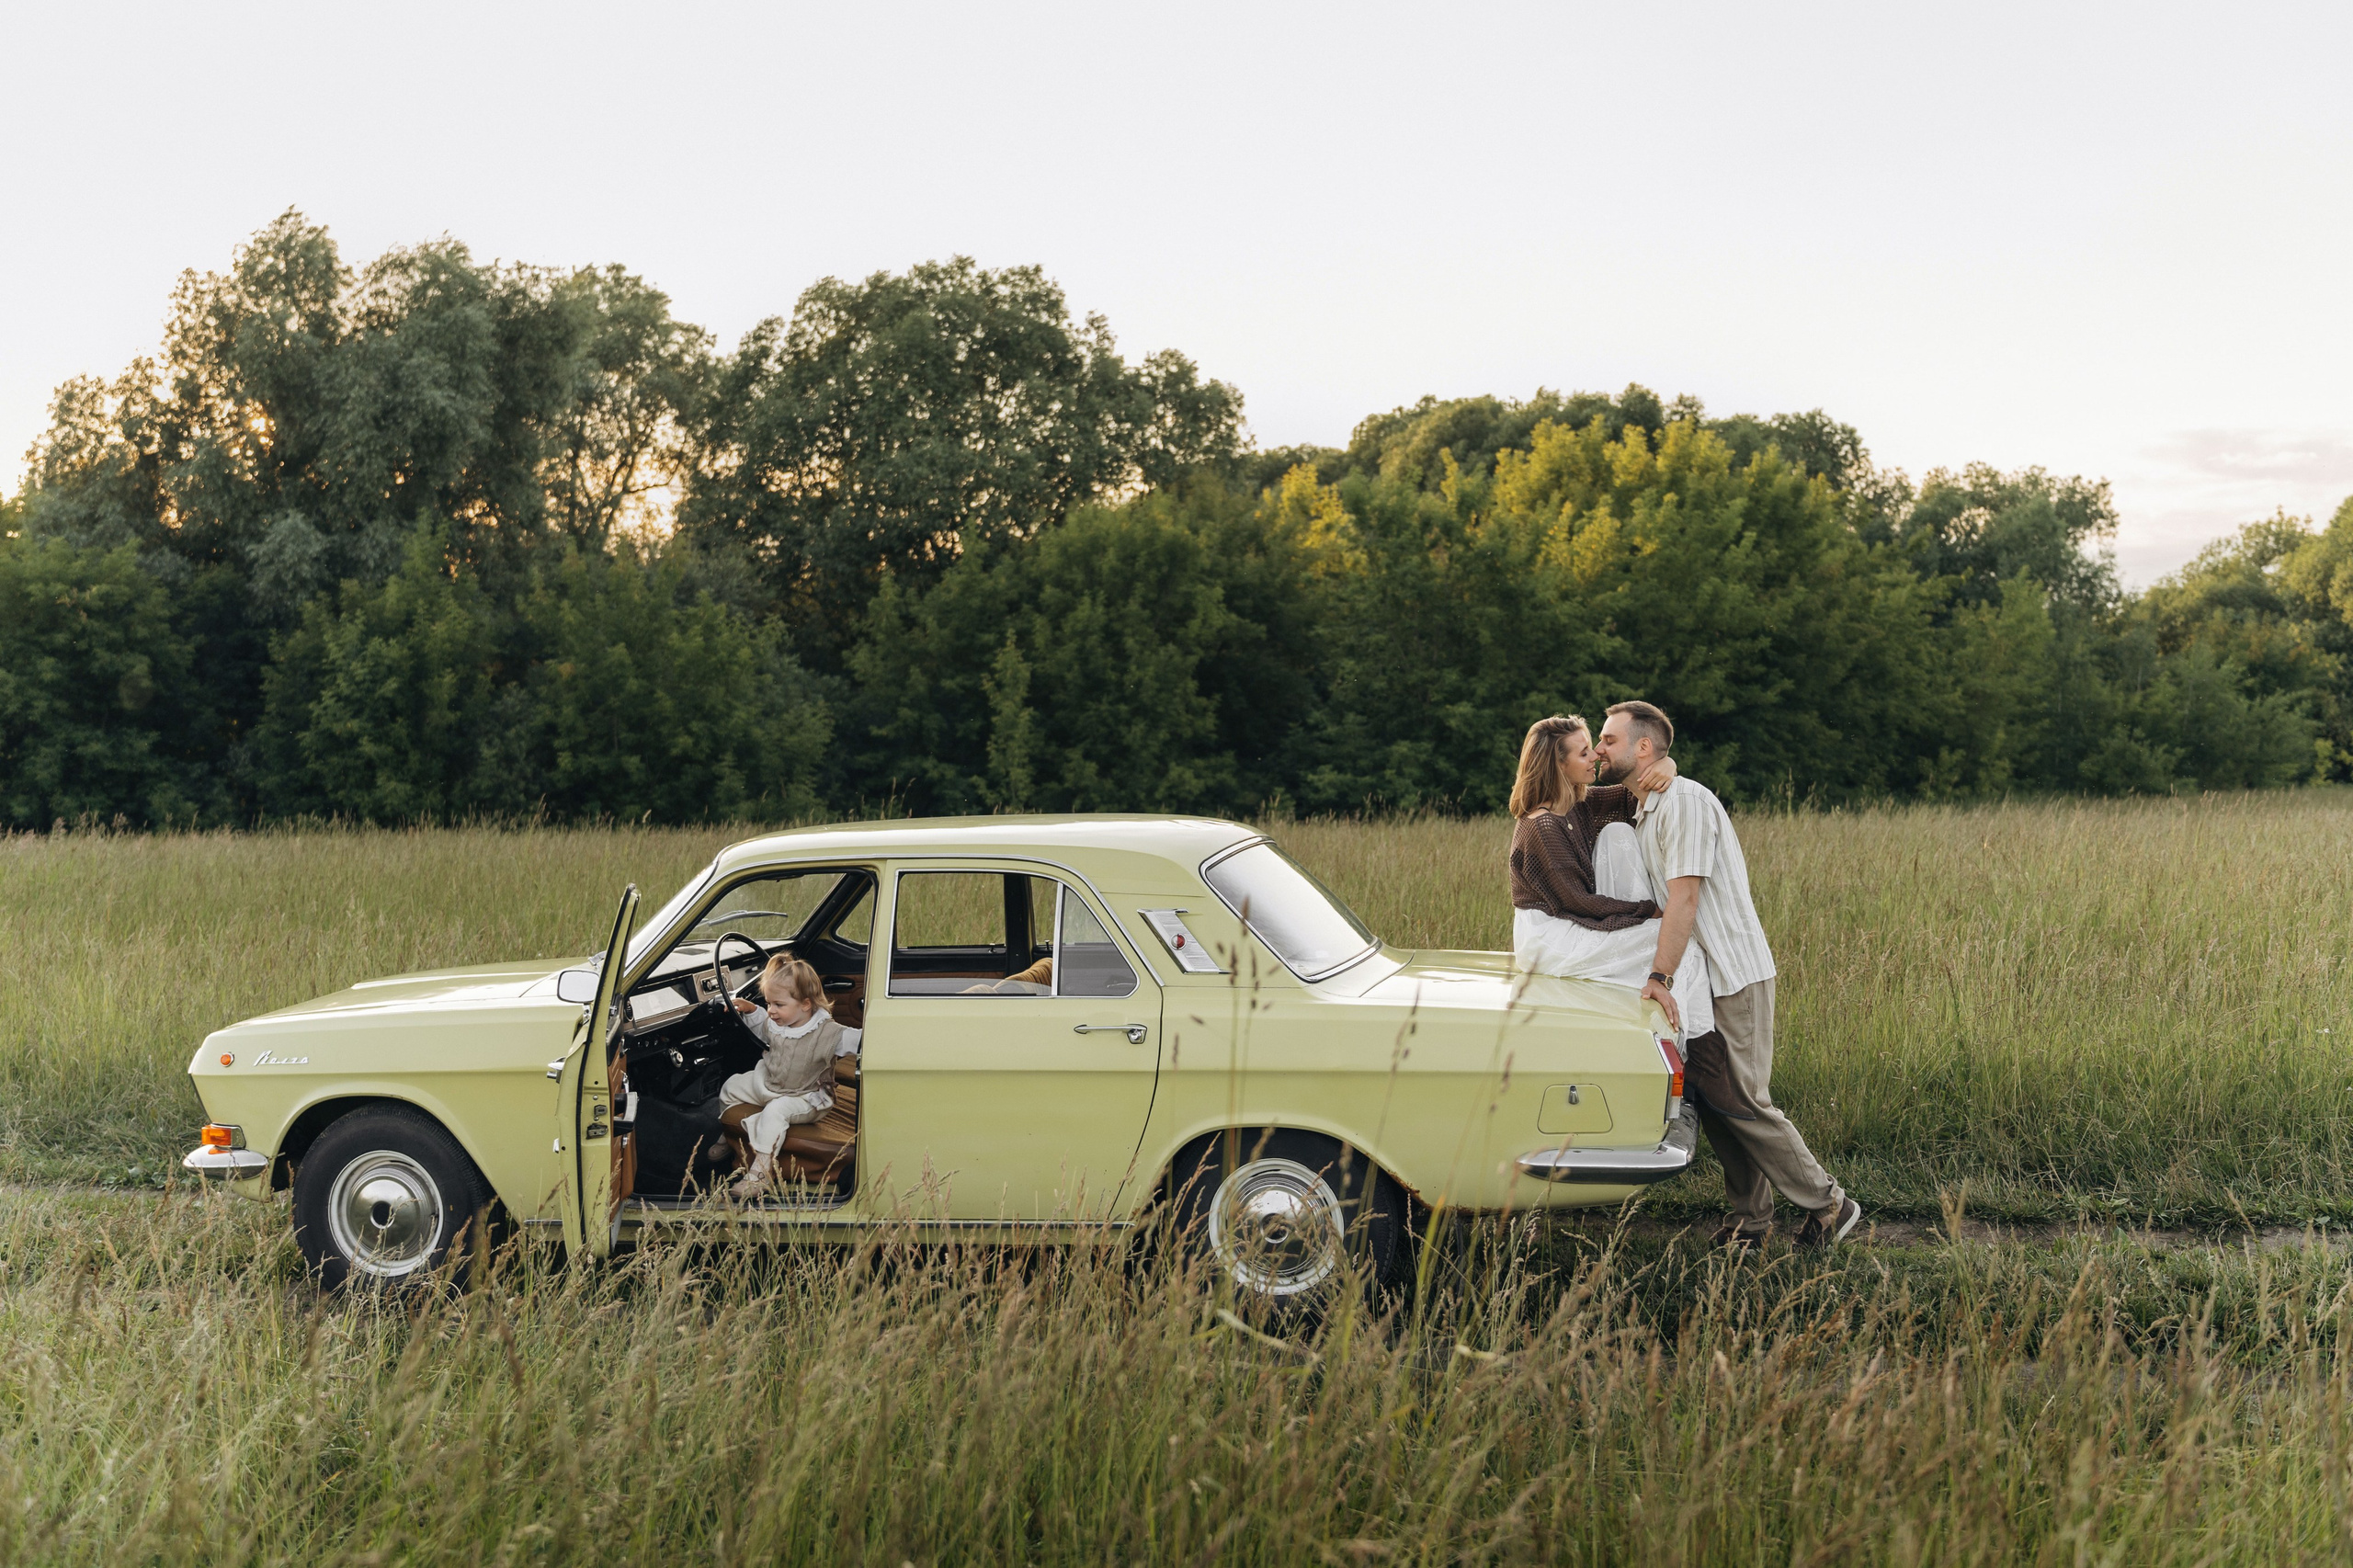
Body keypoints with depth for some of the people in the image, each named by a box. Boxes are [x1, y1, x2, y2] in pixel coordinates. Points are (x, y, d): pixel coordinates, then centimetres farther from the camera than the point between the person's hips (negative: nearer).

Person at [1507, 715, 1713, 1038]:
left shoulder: (1580, 803, 4)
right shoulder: (1542, 826, -22)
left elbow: (1634, 794, 11)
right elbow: (1577, 900, -19)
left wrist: (1666, 766, -14)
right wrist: (1647, 910, -13)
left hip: (1575, 923, 9)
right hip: (1548, 942, -9)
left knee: (1618, 832, -3)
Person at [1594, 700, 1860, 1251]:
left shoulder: (1685, 801, -15)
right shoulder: (1640, 812, 14)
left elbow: (1684, 897, -23)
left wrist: (1661, 977, -27)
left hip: (1733, 977, -9)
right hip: (1696, 979, 9)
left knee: (1741, 1101, -8)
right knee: (1710, 1100, 7)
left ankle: (1827, 1204, 6)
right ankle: (1750, 1220, 16)